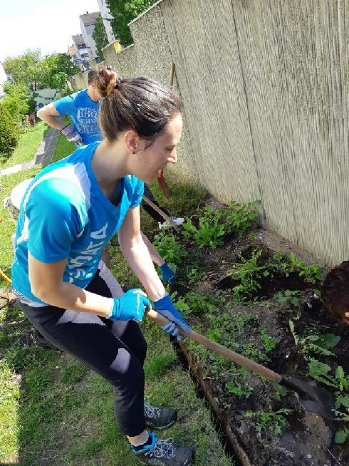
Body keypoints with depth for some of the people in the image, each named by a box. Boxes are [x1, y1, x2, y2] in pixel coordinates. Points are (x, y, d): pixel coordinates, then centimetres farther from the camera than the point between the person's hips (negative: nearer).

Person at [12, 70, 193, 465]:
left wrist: (161, 300, -1)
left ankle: (133, 411, 55)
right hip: (49, 300, -6)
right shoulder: (61, 199, -42)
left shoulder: (128, 173, -20)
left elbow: (132, 241, -4)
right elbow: (46, 289, -27)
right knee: (127, 372, 6)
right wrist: (115, 307, -15)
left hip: (90, 274, 7)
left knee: (136, 348, 21)